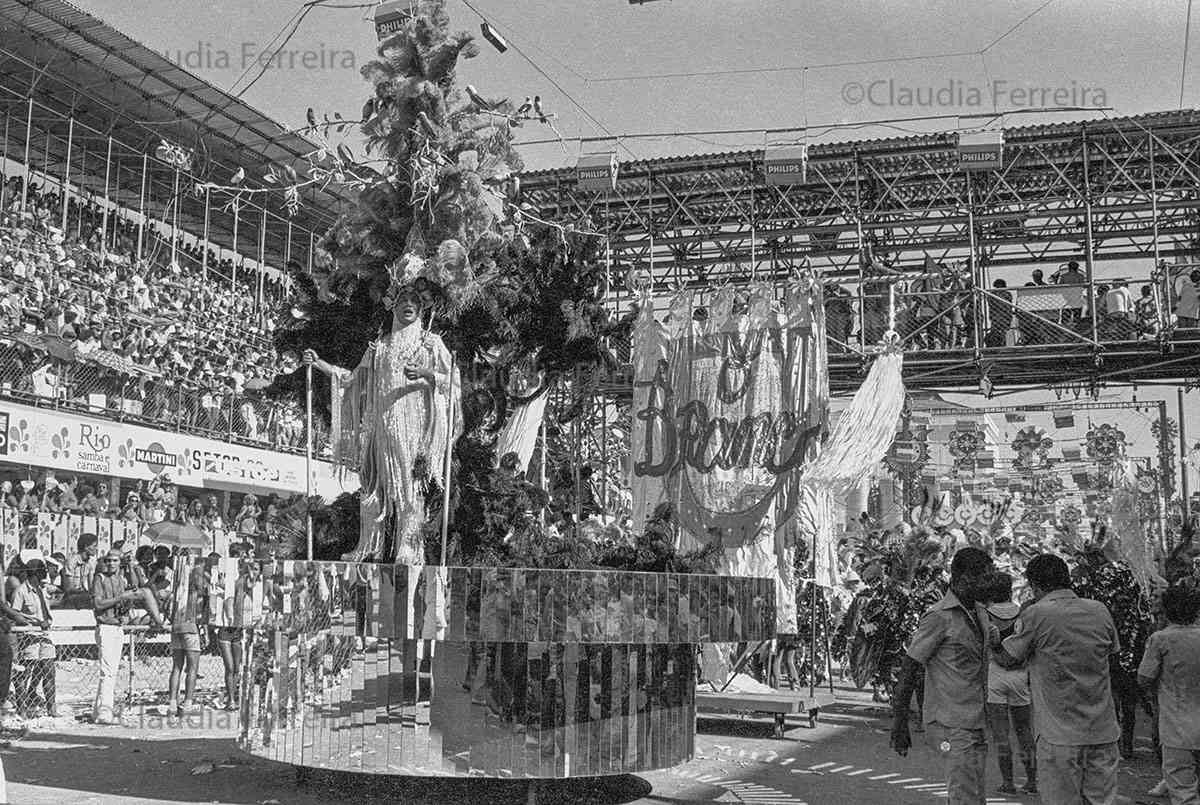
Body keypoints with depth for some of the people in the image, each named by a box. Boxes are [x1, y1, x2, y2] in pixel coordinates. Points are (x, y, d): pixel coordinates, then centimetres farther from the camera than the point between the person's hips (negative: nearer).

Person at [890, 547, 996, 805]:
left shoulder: (977, 613, 14)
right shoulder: (939, 617, -12)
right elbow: (908, 671, -12)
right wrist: (899, 726, -13)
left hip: (974, 725, 8)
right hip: (951, 727, -8)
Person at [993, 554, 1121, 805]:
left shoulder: (1036, 615, -11)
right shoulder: (1100, 611, 4)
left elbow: (1007, 660, -2)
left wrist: (994, 644, 17)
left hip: (1060, 735, -4)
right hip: (1103, 731, 4)